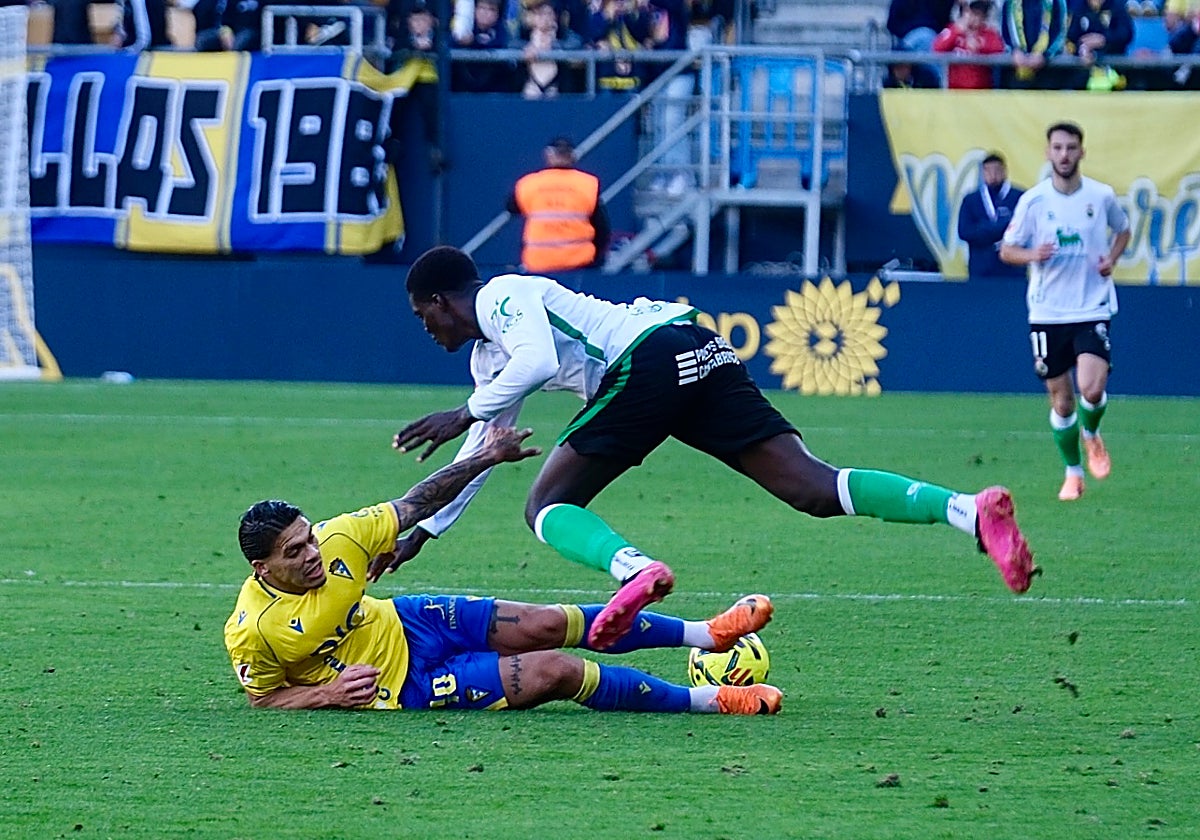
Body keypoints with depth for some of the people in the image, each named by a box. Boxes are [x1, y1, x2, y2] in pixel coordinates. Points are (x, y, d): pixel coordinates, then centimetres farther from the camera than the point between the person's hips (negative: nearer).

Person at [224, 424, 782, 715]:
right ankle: (712, 700, -2)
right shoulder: (250, 630, -25)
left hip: (406, 624, 5)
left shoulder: (337, 540, -15)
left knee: (549, 625, -3)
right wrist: (328, 694, -26)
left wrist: (486, 458, -3)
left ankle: (706, 634, 15)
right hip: (407, 686, -5)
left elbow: (412, 507, -3)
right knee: (556, 672, -12)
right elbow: (261, 700, -10)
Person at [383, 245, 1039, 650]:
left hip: (650, 356, -9)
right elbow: (476, 457, 45)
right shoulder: (488, 356, 36)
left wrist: (463, 414, -5)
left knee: (548, 506, -2)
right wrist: (421, 531, 50)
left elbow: (540, 360, -14)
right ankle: (969, 510, -29)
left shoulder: (501, 296, 7)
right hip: (702, 354, 9)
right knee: (812, 488, -9)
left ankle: (634, 568, -34)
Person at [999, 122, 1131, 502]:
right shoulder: (1033, 200, -3)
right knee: (1061, 399, 4)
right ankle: (1073, 473, 23)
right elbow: (1007, 250, 3)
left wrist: (1111, 258, -1)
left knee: (1092, 388, -19)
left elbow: (1123, 230, 19)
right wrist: (1032, 255, -19)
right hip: (1048, 312, 1)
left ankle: (1091, 435, 15)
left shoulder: (1102, 196, -1)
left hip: (1092, 309, -1)